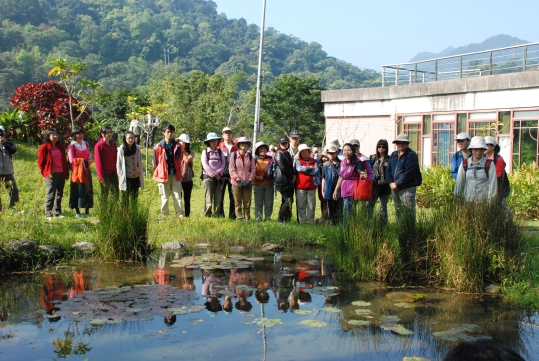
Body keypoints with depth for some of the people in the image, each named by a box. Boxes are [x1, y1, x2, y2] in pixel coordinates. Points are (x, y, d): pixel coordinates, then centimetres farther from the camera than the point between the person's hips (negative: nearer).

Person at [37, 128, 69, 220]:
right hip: (51, 175, -6)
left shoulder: (61, 147, 13)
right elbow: (40, 163, 0)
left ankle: (57, 212, 17)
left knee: (59, 195, 9)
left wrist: (66, 173, 13)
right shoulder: (44, 148, -4)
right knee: (50, 195, -5)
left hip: (61, 174, 6)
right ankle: (48, 214, 0)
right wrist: (45, 173, -2)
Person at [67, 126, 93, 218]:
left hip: (86, 171, 4)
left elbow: (89, 156, 11)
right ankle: (77, 212, 7)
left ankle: (87, 211, 10)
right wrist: (82, 161, -16)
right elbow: (71, 160, -8)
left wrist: (88, 162, -9)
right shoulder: (72, 146, -3)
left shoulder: (86, 144, 12)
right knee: (77, 191, 0)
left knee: (88, 191, 3)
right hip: (76, 171, -4)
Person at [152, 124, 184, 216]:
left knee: (177, 196, 2)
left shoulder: (177, 146, 3)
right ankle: (164, 216, 11)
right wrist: (158, 172, 8)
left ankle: (181, 215, 3)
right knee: (165, 197, 4)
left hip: (175, 174, 1)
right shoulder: (159, 146, -3)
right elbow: (155, 161, 5)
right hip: (163, 175, -1)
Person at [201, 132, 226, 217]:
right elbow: (205, 165, -5)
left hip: (218, 177, 3)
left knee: (218, 197, 1)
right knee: (209, 197, -5)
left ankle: (217, 215, 6)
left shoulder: (220, 152, 13)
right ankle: (207, 215, 0)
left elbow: (223, 163, 5)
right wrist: (213, 174, -10)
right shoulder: (205, 152, 3)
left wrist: (218, 172, -11)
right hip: (208, 177, -3)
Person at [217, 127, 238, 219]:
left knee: (233, 195, 2)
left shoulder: (235, 147, 10)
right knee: (220, 195, -1)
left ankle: (232, 215, 8)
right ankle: (220, 214, 6)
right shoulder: (219, 146, 8)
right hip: (222, 174, -1)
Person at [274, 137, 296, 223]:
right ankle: (281, 220, -6)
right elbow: (283, 168, -15)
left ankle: (286, 218, 17)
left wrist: (294, 175, 2)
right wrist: (291, 176, -7)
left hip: (289, 181, 9)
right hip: (283, 181, -9)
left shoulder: (287, 153, 19)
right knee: (288, 200, -12)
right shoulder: (279, 154, -7)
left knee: (285, 201, 11)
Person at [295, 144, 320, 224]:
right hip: (300, 187, -1)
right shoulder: (298, 161, 4)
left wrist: (304, 170, -8)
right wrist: (309, 168, -7)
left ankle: (310, 222, 11)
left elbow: (316, 171, -7)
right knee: (301, 206, 2)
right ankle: (302, 222, 8)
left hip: (311, 187, 1)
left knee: (311, 206, 4)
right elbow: (299, 168, -15)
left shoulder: (314, 161, 8)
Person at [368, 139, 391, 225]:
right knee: (370, 206, -1)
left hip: (384, 187, -2)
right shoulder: (372, 158, 6)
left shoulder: (389, 159, -1)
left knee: (383, 208, 8)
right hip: (374, 186, 2)